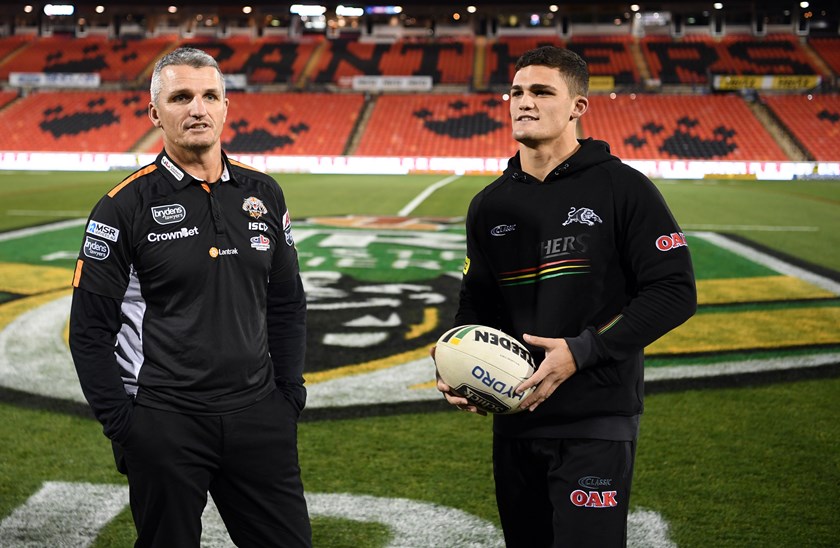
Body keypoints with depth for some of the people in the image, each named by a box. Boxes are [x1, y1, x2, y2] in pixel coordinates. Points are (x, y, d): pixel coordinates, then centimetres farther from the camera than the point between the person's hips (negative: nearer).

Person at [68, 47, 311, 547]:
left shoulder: (263, 194, 7)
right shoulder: (126, 206, -6)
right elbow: (90, 330, -4)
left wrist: (290, 393, 8)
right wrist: (122, 425, -8)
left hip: (258, 415, 4)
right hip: (164, 424, -4)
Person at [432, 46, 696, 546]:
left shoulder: (621, 187, -7)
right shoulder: (491, 205, 9)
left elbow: (675, 292, -11)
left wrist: (582, 351, -18)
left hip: (598, 424, -5)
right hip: (514, 422, 5)